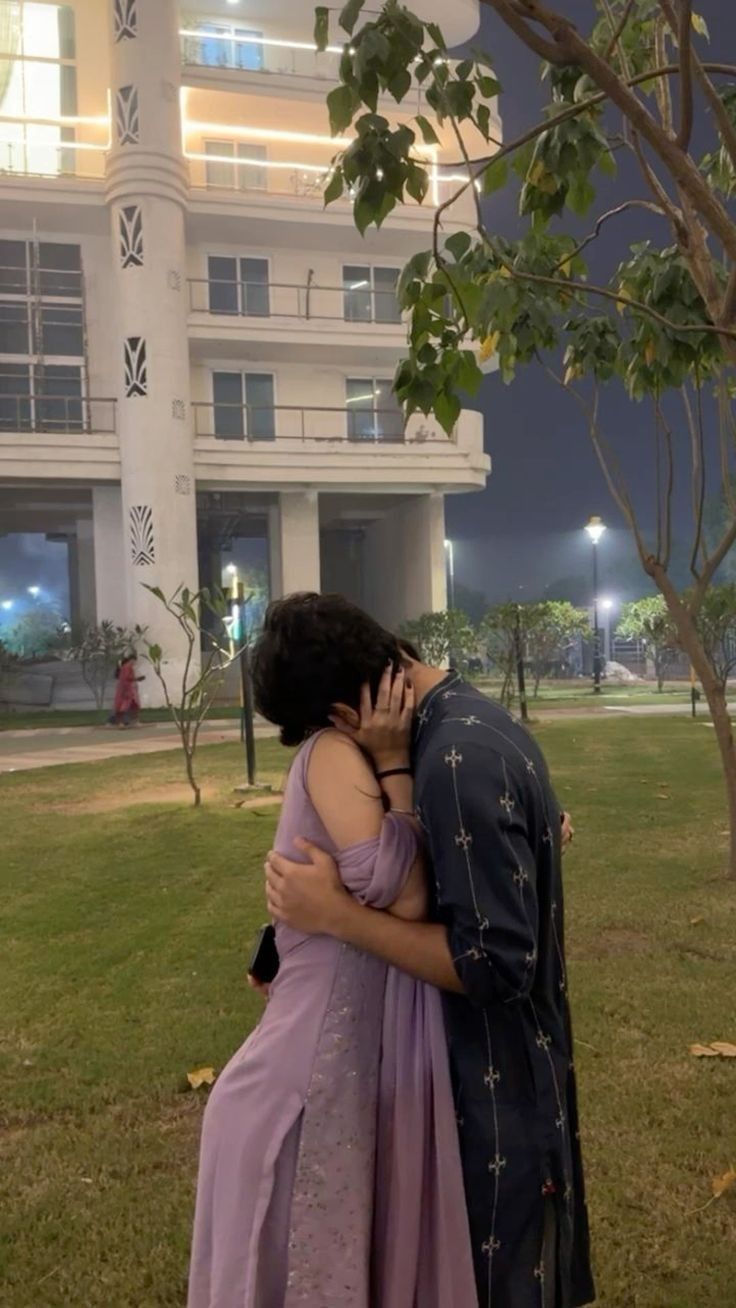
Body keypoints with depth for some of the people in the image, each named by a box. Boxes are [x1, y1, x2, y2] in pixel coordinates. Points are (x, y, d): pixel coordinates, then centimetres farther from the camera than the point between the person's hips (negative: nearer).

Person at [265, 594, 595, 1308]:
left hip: (495, 1081, -9)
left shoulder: (457, 760, -29)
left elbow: (497, 962, -28)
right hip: (513, 1060, 9)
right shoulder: (473, 719, 2)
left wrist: (337, 916, -25)